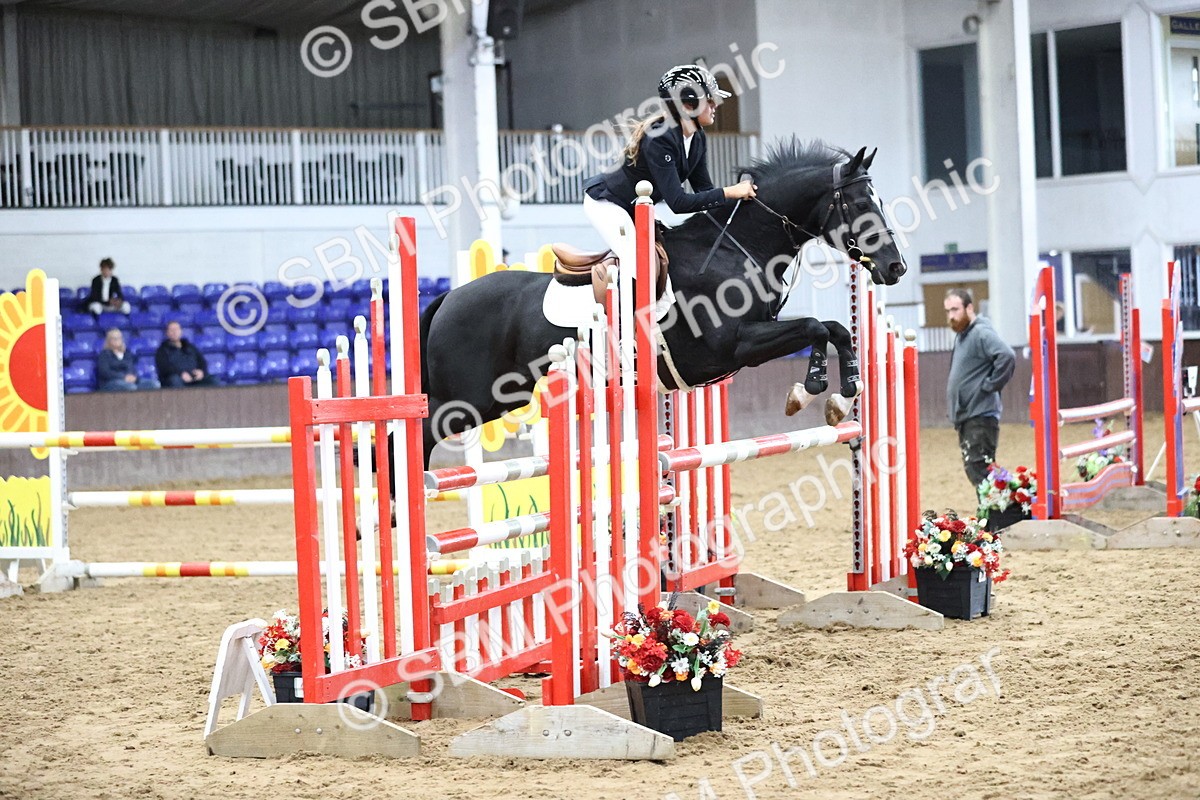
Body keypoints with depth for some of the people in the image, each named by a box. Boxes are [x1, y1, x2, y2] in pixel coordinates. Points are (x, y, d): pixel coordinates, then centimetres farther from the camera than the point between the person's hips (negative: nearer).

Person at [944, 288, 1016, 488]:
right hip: (965, 418, 10)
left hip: (980, 417, -10)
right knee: (974, 471, 13)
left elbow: (1007, 356, -27)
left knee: (979, 471, -14)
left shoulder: (981, 333, -13)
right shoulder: (961, 336, 18)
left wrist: (989, 386, -20)